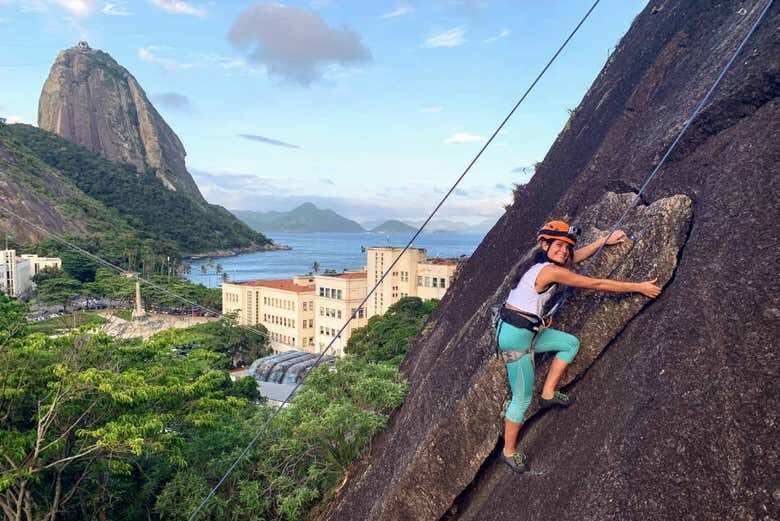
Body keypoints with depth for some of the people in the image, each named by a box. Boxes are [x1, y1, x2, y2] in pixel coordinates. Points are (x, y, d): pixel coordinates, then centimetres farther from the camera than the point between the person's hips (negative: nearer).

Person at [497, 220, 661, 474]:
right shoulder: (551, 271, -17)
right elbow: (598, 284, -13)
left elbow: (576, 256, 26)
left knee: (571, 343, 15)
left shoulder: (543, 264, 8)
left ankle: (548, 394, 19)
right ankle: (509, 452, 18)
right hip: (516, 335, -9)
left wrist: (605, 240, 24)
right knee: (522, 399, 1)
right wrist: (639, 287, -5)